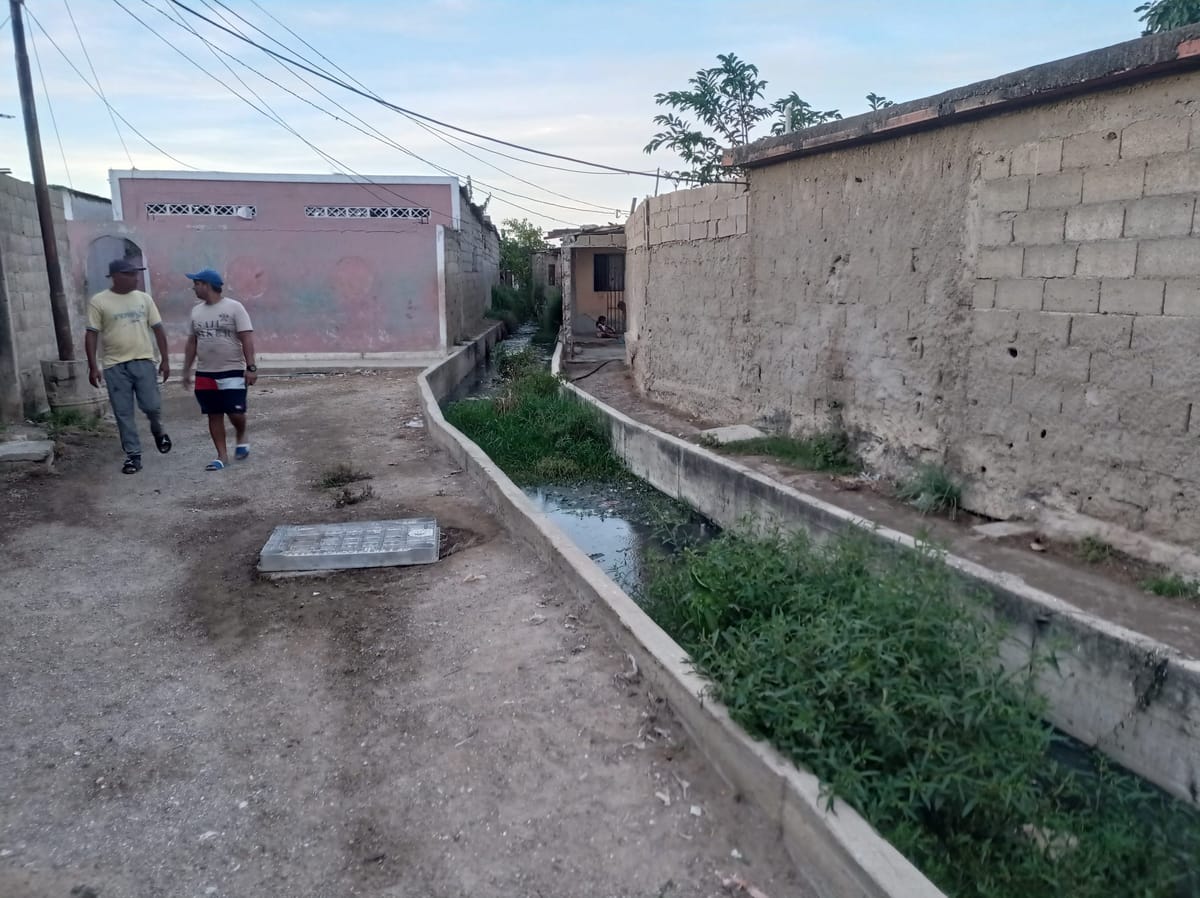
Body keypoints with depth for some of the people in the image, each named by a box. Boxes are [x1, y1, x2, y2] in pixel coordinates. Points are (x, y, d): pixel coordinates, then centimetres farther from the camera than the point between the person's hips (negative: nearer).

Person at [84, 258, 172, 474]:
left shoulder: (144, 298, 7)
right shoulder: (99, 301, -1)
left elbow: (158, 329, 9)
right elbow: (91, 335, -1)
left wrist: (165, 359, 5)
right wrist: (92, 366, -6)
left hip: (143, 361, 1)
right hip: (114, 366, -1)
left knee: (152, 406, -3)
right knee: (123, 413, 2)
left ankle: (158, 431, 29)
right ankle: (133, 455, 10)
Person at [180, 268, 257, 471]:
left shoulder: (234, 307, -8)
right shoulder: (196, 311, 10)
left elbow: (247, 339, -12)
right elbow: (192, 342, 16)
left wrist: (251, 367, -19)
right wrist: (186, 370, 14)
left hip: (233, 372, -5)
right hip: (205, 374, 5)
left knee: (235, 412, -8)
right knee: (214, 415, 5)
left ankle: (241, 438, 24)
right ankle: (222, 456, 13)